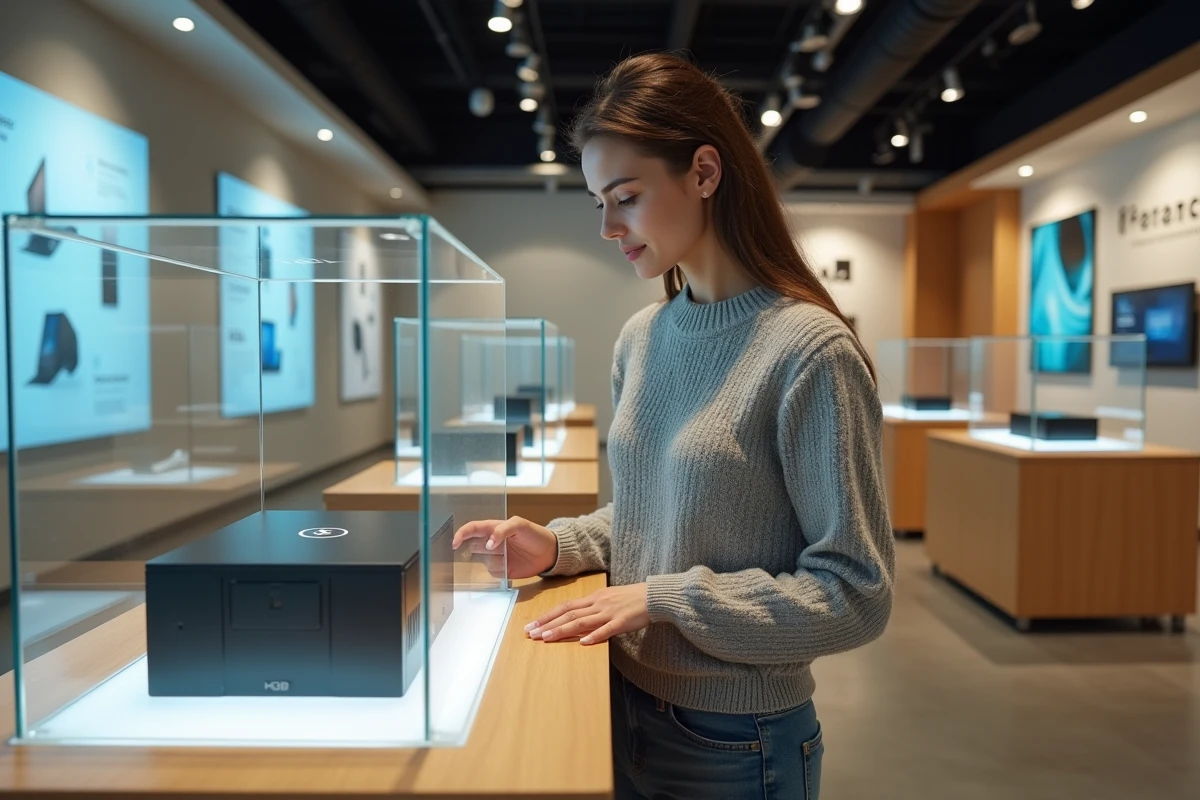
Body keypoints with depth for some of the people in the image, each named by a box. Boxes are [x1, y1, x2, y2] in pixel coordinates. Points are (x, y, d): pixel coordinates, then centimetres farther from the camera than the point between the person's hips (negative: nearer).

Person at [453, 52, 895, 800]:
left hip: (737, 739, -5)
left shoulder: (809, 351, -20)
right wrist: (558, 545, -5)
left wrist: (663, 599, -22)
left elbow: (856, 594, -19)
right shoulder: (642, 338, 0)